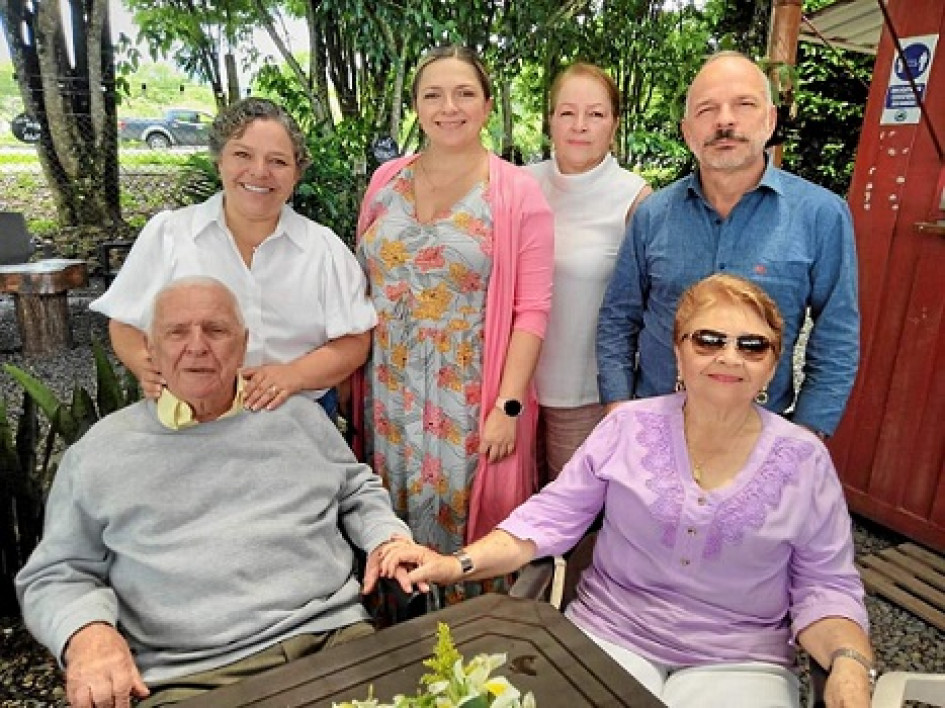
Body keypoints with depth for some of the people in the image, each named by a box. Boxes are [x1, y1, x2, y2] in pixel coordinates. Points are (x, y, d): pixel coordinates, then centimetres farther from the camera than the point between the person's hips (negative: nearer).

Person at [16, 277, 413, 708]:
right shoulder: (99, 452, 7)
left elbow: (358, 492, 21)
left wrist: (389, 537, 0)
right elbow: (55, 576, 9)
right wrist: (88, 633, -12)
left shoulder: (297, 414, 13)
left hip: (335, 637, 0)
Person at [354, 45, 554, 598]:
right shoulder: (386, 181, 6)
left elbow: (532, 310, -9)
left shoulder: (518, 194, -6)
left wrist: (509, 405, -14)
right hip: (389, 397, 4)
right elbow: (362, 287, 11)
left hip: (473, 402, -4)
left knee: (464, 523, 6)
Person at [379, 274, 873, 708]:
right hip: (608, 635, 0)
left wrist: (849, 662, -18)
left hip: (740, 662, 1)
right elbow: (553, 516, -4)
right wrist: (459, 563, -16)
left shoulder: (804, 460, -4)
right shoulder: (628, 427, -4)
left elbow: (823, 587, 2)